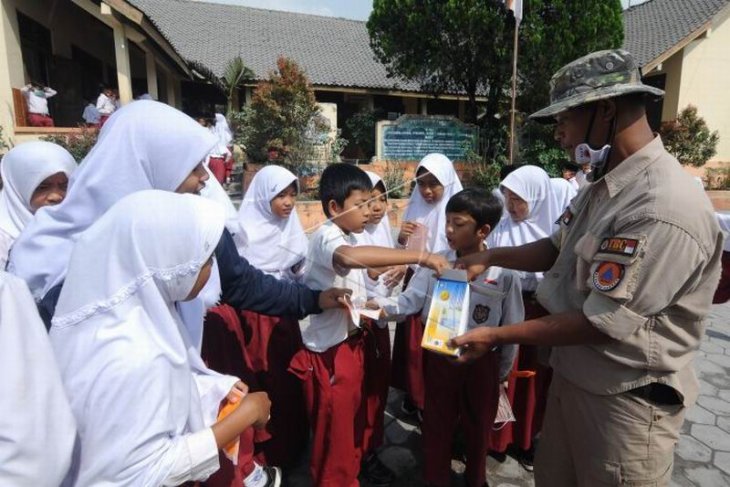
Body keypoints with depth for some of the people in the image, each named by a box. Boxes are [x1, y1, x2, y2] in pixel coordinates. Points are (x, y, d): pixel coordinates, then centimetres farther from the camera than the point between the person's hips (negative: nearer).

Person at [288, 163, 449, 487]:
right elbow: (350, 256, -48)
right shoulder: (327, 236, -24)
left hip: (349, 342, 10)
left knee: (351, 423, 25)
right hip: (329, 351, -10)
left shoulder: (345, 237, 9)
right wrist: (420, 257, -48)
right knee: (334, 433, 9)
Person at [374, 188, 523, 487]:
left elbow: (511, 326, -5)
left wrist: (503, 370, 3)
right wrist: (381, 306, -29)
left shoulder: (504, 273, -15)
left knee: (478, 426, 21)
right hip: (440, 358, 1)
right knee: (437, 425, 17)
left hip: (482, 361, 0)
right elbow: (411, 301, -10)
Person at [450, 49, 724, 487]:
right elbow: (561, 250, 14)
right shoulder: (604, 184, 3)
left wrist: (499, 336, -19)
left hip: (625, 401, -8)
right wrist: (490, 257, 4)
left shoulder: (664, 208, -29)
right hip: (572, 377, 8)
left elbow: (602, 324, -27)